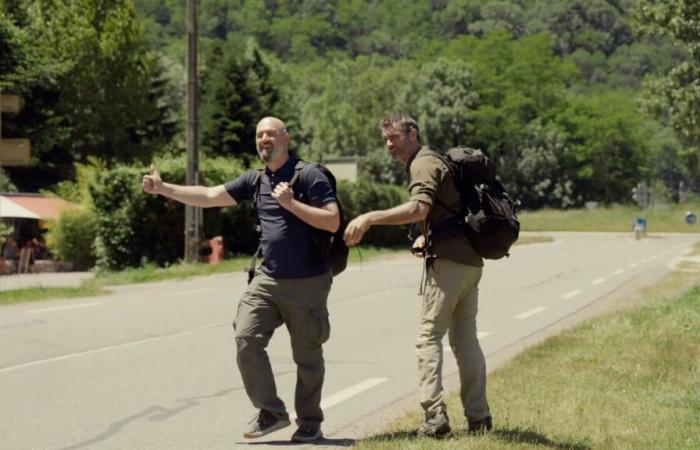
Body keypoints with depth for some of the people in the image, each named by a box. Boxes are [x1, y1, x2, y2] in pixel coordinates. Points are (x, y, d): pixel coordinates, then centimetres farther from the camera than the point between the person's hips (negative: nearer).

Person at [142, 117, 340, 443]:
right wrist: (162, 189, 2)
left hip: (307, 282, -5)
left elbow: (333, 221, -14)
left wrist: (291, 204, -19)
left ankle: (310, 423, 20)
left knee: (307, 355, 4)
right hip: (267, 279, 5)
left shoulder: (309, 175, -7)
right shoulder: (256, 180, 10)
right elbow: (209, 196, 8)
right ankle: (270, 412, 2)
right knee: (246, 339, -10)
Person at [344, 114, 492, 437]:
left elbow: (419, 208, -26)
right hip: (470, 260, 10)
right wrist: (425, 237, 13)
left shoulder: (423, 164, -7)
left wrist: (369, 218, -30)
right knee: (465, 337, 11)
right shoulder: (434, 162, 25)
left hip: (448, 260, -10)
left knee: (430, 337, -8)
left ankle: (434, 416, -16)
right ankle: (479, 417, 10)